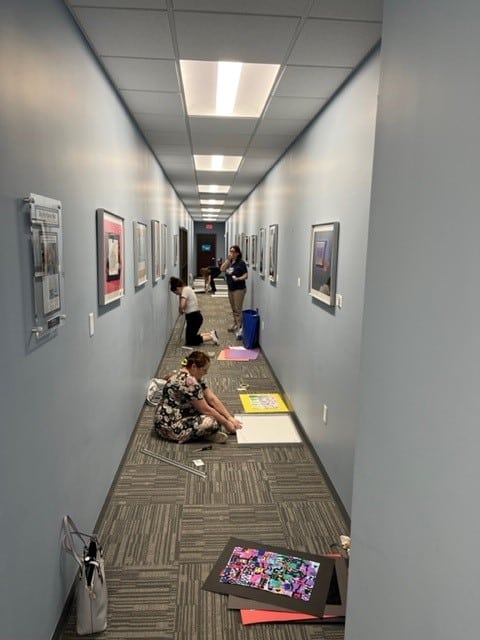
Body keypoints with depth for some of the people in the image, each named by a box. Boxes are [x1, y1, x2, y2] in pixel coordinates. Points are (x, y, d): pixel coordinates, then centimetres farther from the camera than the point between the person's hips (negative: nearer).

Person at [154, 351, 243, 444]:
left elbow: (212, 399, 2)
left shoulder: (194, 376, 4)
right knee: (212, 421, -27)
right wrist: (226, 423, -11)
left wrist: (230, 418, -3)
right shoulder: (189, 381, -26)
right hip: (169, 424, -11)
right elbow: (205, 409, -21)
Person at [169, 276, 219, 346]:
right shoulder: (188, 289, 15)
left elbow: (182, 306, -28)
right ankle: (211, 334, 14)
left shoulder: (185, 290, -15)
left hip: (194, 317, -10)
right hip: (195, 316, 10)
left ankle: (211, 337, -4)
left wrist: (180, 311, -8)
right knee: (192, 337, 17)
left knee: (189, 342, -3)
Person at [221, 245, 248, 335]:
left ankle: (239, 328, -7)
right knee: (233, 309, 18)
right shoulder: (229, 262, 8)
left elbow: (246, 275, -13)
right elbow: (222, 269, -6)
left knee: (238, 309, -9)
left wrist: (238, 279, -30)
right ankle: (235, 324, 31)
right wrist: (228, 259, -10)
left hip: (239, 289, -7)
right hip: (230, 289, 7)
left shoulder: (241, 263, -11)